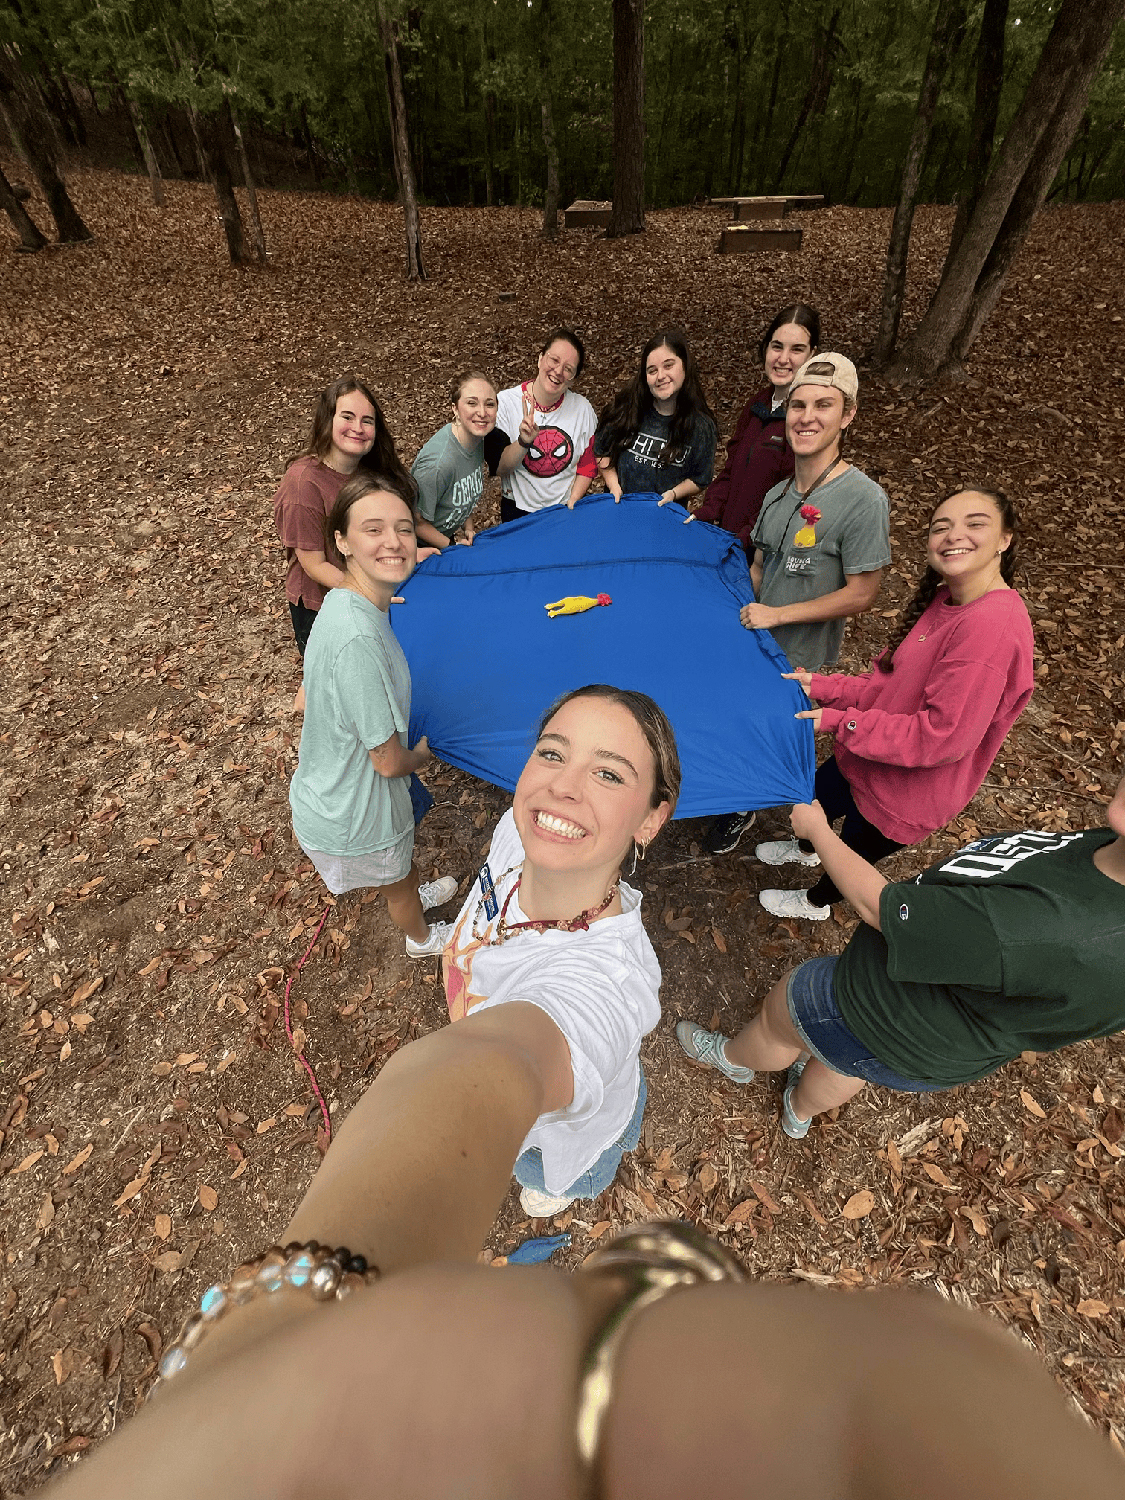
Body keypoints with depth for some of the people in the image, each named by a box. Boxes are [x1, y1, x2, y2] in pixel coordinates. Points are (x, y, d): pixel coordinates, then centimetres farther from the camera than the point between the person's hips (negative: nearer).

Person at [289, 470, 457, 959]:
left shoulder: (343, 599, -9)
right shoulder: (357, 638, -38)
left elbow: (307, 696, 6)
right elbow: (389, 761, -28)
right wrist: (425, 752, -6)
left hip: (327, 788, 7)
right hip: (356, 813, -7)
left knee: (403, 858, 37)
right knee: (397, 878, 26)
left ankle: (417, 898, 71)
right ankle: (422, 938, 60)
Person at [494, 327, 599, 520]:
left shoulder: (582, 408, -6)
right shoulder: (506, 402, -11)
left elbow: (588, 465, 3)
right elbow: (499, 468, -13)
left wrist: (571, 505, -9)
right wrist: (523, 442, -30)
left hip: (567, 511, 1)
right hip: (518, 510, -1)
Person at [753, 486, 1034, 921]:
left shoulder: (994, 626, -32)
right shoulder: (945, 600, -3)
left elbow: (944, 736, -32)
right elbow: (893, 683, 3)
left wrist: (840, 721, -27)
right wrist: (822, 686, -7)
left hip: (905, 792, -7)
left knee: (854, 852, 20)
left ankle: (815, 902, 54)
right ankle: (805, 850, 65)